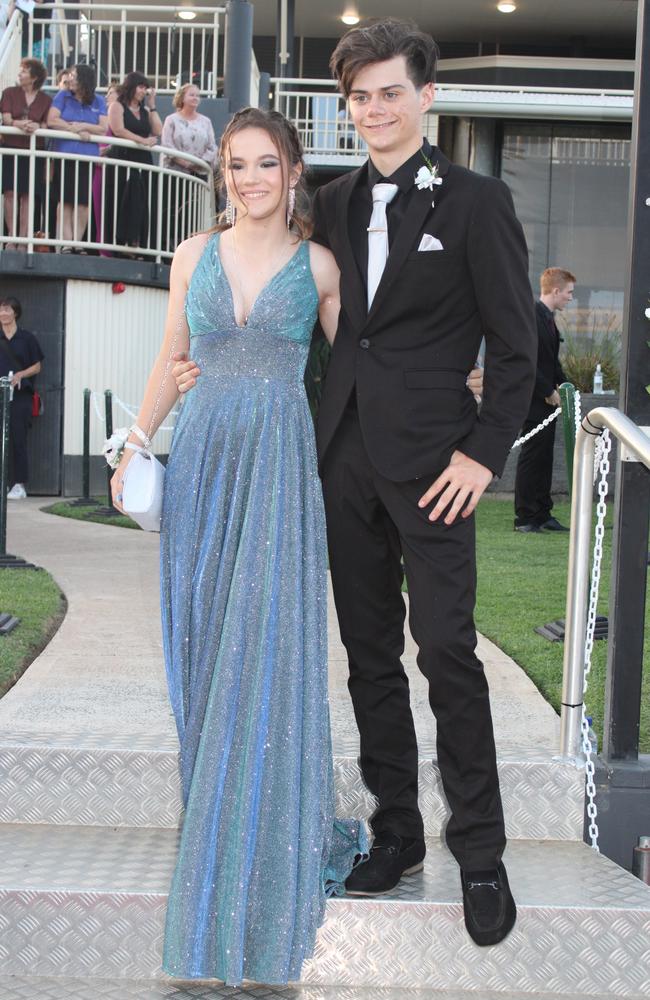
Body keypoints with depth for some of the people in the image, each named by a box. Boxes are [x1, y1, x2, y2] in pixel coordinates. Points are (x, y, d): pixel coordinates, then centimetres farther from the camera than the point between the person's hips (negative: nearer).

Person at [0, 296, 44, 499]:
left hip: (20, 395, -3)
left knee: (18, 440, -5)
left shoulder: (26, 338, 4)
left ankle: (19, 485, -2)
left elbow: (37, 367, 6)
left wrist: (20, 375, -11)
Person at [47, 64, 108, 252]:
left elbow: (103, 129, 1)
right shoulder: (63, 96, 6)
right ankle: (66, 243, -4)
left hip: (88, 157, 1)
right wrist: (76, 130, -10)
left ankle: (77, 243, 6)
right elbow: (52, 120, -4)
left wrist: (83, 126, -11)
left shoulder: (98, 101, 8)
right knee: (65, 201, -4)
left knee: (83, 202, -1)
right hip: (64, 154, -1)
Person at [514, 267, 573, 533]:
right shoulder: (531, 315, -16)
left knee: (544, 458, 12)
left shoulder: (547, 318, 14)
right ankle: (525, 518, 2)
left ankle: (542, 515, 18)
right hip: (534, 400, -9)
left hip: (547, 400, 9)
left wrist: (562, 384, 7)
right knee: (532, 457, -4)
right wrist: (549, 392, -16)